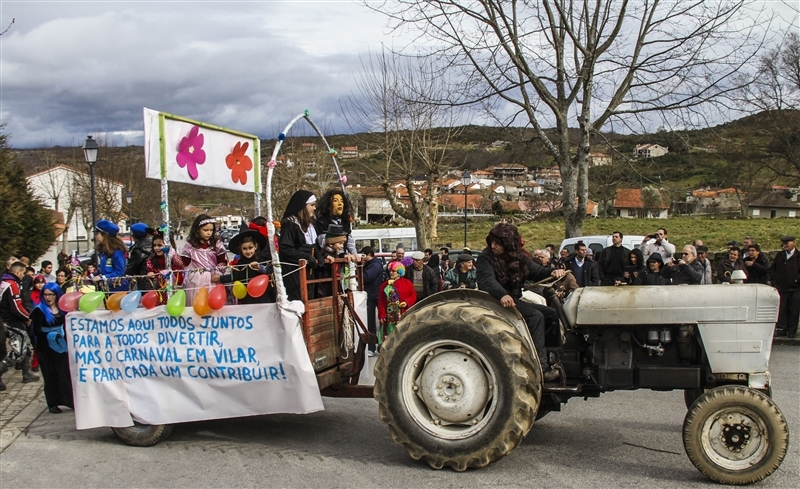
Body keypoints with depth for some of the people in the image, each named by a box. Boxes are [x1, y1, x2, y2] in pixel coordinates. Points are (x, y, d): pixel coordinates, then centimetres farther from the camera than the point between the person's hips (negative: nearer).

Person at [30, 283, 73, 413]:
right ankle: (53, 404, 10)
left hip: (62, 346, 3)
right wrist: (50, 335, -24)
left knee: (66, 373, 2)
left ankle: (72, 401, 8)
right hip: (46, 348, -2)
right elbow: (36, 331, -13)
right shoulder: (39, 311, -7)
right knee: (51, 375, 2)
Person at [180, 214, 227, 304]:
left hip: (213, 280, 1)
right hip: (195, 281, -1)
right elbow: (184, 264, 3)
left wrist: (218, 273, -10)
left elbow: (222, 261, 4)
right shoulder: (189, 245, 1)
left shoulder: (217, 244, 3)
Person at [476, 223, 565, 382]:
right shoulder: (486, 257, -15)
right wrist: (502, 295, -50)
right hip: (495, 302, -8)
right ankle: (541, 367, -24)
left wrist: (552, 272, -21)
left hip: (514, 300, 8)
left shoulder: (518, 257, 6)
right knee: (535, 316, -24)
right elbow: (487, 280, -31)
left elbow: (536, 271, 1)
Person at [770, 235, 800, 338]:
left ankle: (791, 331, 9)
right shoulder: (779, 255, 11)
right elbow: (772, 269, 17)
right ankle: (781, 329, 10)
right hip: (781, 288, 3)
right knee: (781, 310, 3)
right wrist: (775, 279, 6)